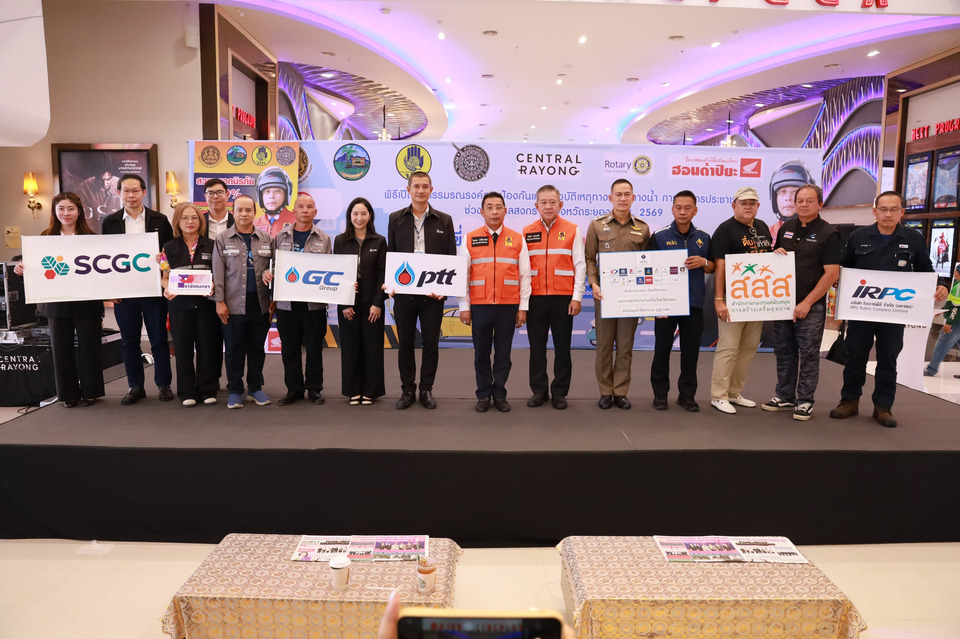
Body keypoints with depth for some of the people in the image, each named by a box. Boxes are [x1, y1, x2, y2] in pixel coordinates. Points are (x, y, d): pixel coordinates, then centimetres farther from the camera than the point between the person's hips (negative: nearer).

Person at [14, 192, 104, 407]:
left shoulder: (90, 238, -1)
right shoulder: (46, 238, 6)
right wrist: (22, 269, -13)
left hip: (86, 301, -2)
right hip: (57, 303, 2)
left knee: (88, 346, 5)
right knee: (61, 347, 7)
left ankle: (90, 391, 18)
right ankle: (69, 393, 19)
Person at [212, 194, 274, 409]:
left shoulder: (266, 238, 9)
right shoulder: (223, 239, 4)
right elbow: (218, 272, 0)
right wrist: (219, 301, -6)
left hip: (260, 303, 2)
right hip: (234, 303, -1)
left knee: (257, 347, 9)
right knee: (234, 349, 4)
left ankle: (256, 387, 21)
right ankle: (234, 390, 15)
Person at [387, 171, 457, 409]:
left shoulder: (444, 220, 5)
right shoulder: (396, 219, 7)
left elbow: (452, 258, 4)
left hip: (433, 293, 0)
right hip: (403, 291, 1)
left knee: (431, 343, 6)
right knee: (405, 343, 8)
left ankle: (426, 389, 20)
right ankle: (407, 390, 21)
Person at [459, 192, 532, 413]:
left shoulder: (517, 239, 4)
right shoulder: (470, 239, 4)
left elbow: (524, 275, 5)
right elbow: (462, 274, 4)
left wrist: (523, 307, 1)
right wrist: (464, 307, 1)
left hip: (508, 306, 0)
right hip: (479, 306, 0)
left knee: (503, 353, 8)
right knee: (481, 353, 8)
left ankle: (500, 394, 21)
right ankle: (483, 395, 20)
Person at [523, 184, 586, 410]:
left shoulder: (572, 230, 2)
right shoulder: (527, 232, 7)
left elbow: (580, 265, 1)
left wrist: (577, 297, -5)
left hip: (563, 298, -1)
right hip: (535, 297, 2)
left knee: (562, 347, 6)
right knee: (537, 346, 7)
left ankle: (559, 392, 16)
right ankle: (539, 390, 19)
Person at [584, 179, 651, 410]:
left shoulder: (642, 228, 6)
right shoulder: (597, 225, 3)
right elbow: (589, 258, 2)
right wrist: (593, 284, -11)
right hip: (604, 292, -1)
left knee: (626, 345, 6)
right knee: (604, 343, 5)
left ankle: (620, 391, 16)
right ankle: (605, 391, 16)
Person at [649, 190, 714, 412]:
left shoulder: (704, 238, 9)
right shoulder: (659, 237, 0)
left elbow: (712, 268, 15)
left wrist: (704, 263, -9)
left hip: (694, 304, 2)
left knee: (691, 351, 7)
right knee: (662, 350, 5)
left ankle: (687, 395, 19)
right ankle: (660, 394, 17)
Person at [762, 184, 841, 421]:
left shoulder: (828, 233, -6)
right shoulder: (786, 228, 10)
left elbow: (832, 273, -12)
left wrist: (807, 303, -16)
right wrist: (776, 254, -4)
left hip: (811, 306, -5)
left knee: (808, 354, 2)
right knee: (784, 350, 11)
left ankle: (805, 401, 12)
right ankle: (784, 396, 23)